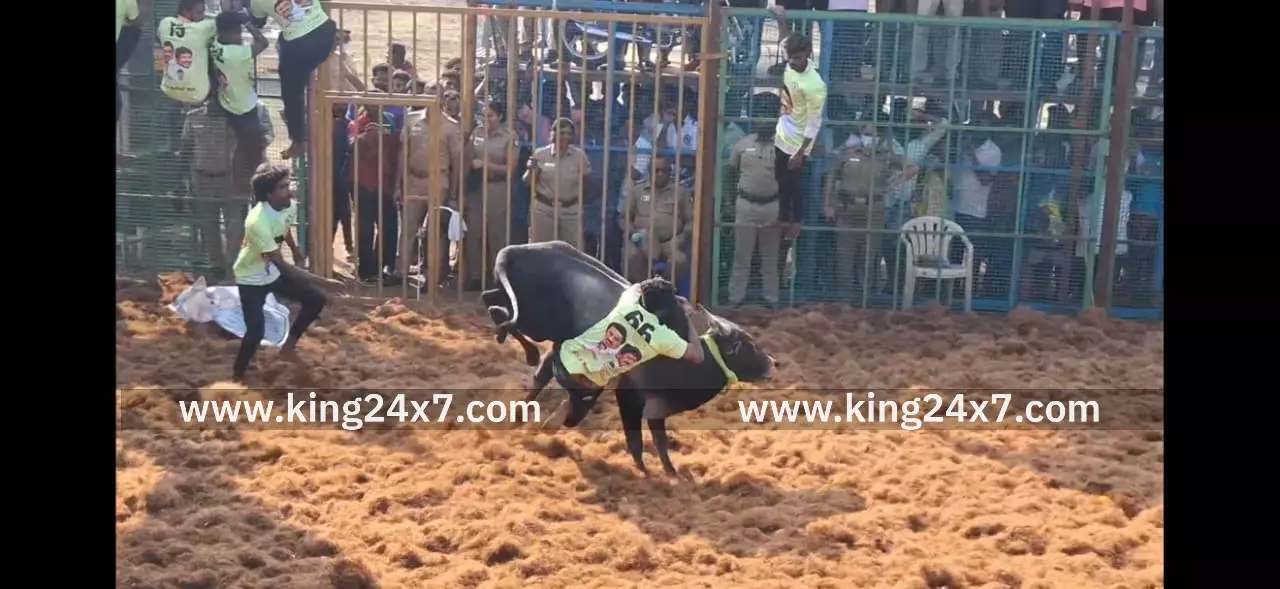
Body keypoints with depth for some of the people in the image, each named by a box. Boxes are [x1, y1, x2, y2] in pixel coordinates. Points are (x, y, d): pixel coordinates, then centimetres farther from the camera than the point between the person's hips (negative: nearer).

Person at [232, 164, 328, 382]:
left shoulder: (286, 205, -12)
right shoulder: (258, 222, -36)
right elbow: (278, 261, -29)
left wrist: (295, 250, 29)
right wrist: (305, 278, -18)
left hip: (274, 271, 8)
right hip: (252, 278, -8)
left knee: (317, 299, 5)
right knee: (256, 331, -16)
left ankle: (288, 347, 20)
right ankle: (237, 376, 6)